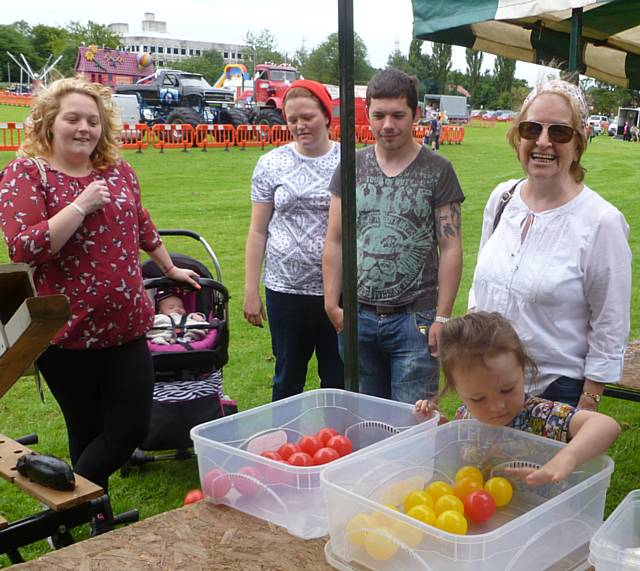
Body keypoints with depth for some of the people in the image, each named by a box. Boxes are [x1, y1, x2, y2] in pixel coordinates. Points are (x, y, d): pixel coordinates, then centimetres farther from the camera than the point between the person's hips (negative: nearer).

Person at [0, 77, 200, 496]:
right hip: (67, 335, -4)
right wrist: (80, 204, -20)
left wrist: (170, 269, 32)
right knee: (87, 433, 8)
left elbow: (142, 226, 23)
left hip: (126, 327, 5)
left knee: (132, 429, 6)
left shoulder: (118, 170, 8)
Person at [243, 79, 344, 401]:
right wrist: (251, 291, 2)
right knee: (287, 380, 13)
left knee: (339, 380, 10)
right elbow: (258, 231, 5)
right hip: (285, 289, 1)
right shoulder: (271, 164, 2)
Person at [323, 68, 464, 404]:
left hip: (414, 319, -3)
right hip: (358, 316, 3)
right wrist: (332, 303, 2)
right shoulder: (352, 167, 7)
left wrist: (442, 317, -8)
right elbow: (335, 241, 8)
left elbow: (450, 247, -4)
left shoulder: (437, 171, -2)